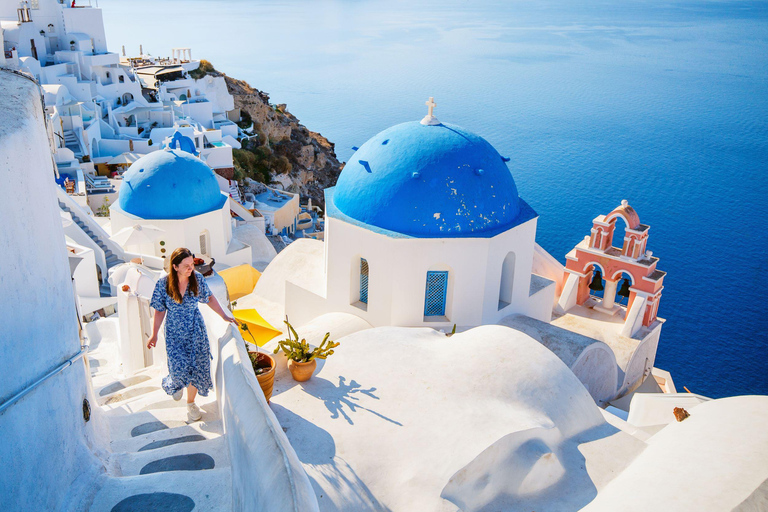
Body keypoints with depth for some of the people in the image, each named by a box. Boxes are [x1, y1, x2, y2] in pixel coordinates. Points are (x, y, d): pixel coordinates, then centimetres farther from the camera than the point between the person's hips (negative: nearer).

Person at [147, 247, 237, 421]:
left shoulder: (197, 279, -12)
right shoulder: (163, 284, -15)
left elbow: (209, 298, 5)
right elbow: (160, 311, -4)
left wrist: (224, 316, 6)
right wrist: (154, 335, -4)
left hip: (196, 331, 2)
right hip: (175, 333, -2)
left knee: (196, 367, 5)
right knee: (180, 367, -10)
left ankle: (191, 402, 30)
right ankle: (176, 383, 31)